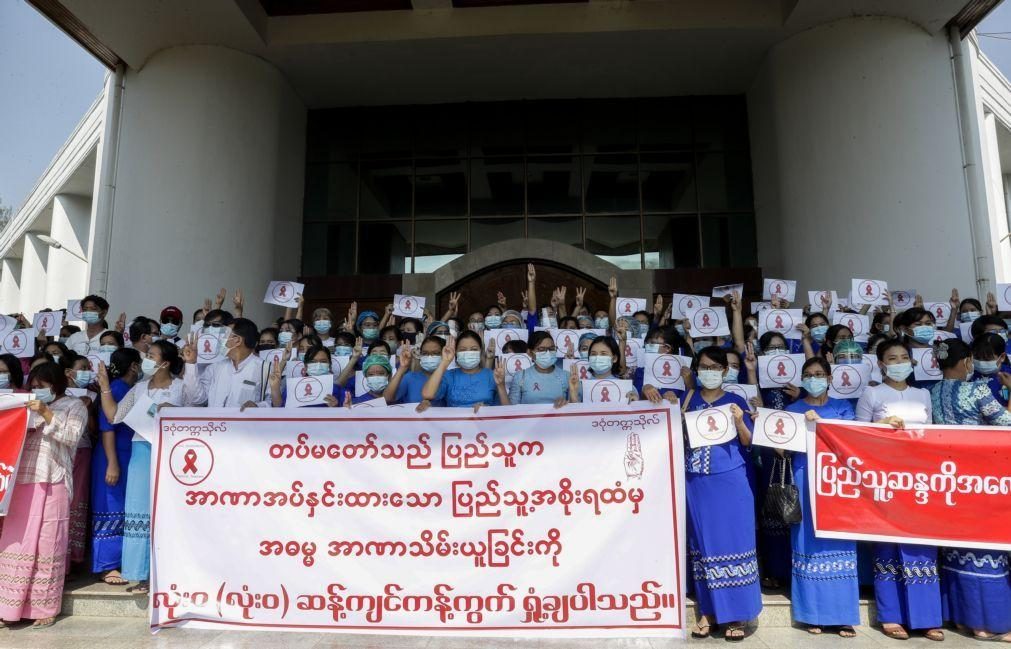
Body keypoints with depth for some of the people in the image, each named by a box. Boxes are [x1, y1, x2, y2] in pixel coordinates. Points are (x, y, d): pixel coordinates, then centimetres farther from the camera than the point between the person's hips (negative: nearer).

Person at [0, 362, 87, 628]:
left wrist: (46, 414, -12)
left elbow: (71, 436, -7)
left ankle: (45, 608, 9)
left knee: (47, 545, 0)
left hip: (51, 484, -4)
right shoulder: (30, 406, 21)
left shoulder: (74, 405, 7)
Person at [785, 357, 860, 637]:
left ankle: (843, 614, 5)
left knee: (838, 541, -2)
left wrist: (820, 422, -13)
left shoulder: (842, 406, 11)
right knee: (810, 541, 0)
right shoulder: (793, 409, 10)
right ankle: (813, 612, 6)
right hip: (806, 479, 0)